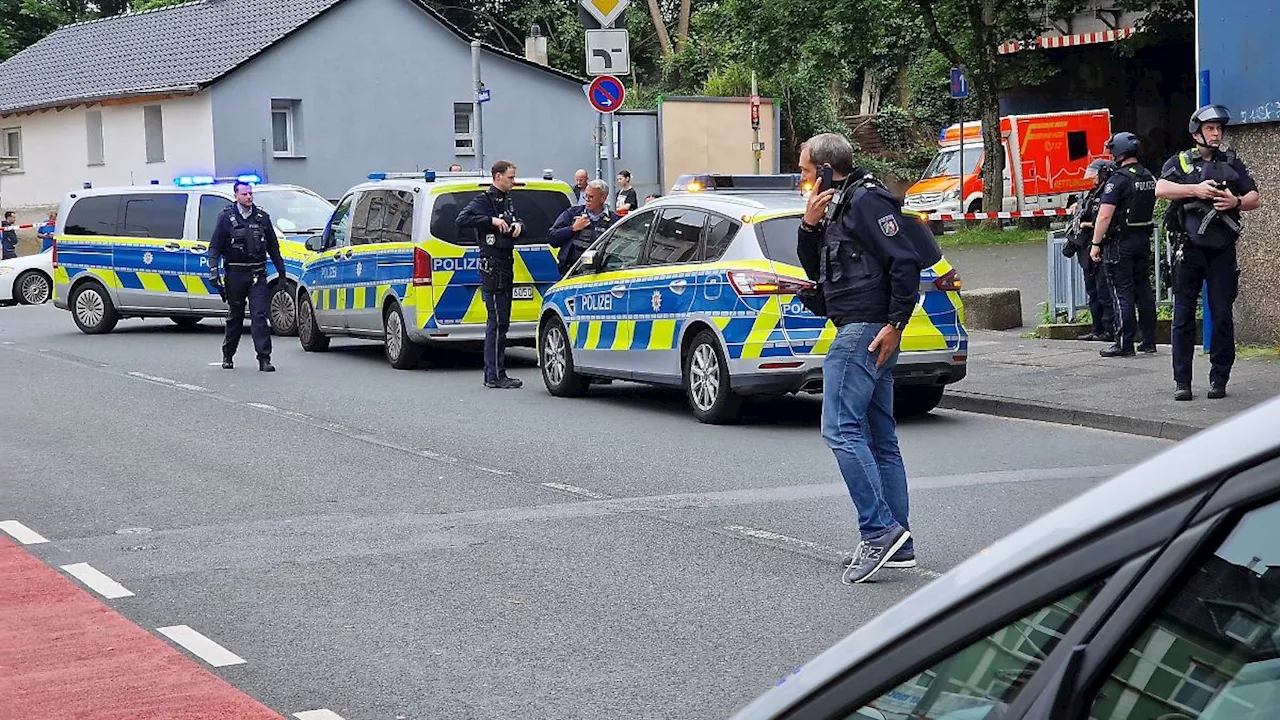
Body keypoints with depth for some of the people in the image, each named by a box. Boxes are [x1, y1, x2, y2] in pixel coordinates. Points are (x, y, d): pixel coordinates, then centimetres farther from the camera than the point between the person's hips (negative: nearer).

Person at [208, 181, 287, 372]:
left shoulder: (262, 217, 7)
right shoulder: (226, 217, 0)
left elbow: (273, 247, 15)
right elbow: (214, 247, 0)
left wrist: (281, 271, 14)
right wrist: (214, 272, -10)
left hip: (257, 274, 1)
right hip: (235, 274, -1)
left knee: (259, 315, -8)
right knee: (235, 316, 10)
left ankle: (264, 358, -12)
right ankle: (228, 355, 27)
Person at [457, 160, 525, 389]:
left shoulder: (507, 200, 17)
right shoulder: (484, 200, -9)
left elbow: (517, 222, 29)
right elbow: (462, 220, -21)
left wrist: (518, 225, 5)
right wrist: (491, 220, -26)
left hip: (506, 265, 9)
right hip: (492, 265, -9)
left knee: (500, 322, 11)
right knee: (497, 322, -10)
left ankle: (493, 374, 16)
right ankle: (495, 375, -10)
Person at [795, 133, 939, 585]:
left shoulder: (866, 201, -11)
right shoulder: (836, 207, 20)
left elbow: (905, 262, -18)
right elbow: (814, 268, 22)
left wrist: (896, 323, -19)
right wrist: (810, 226, 5)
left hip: (866, 330, -11)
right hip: (861, 332, 11)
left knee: (841, 429, -14)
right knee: (880, 439, 9)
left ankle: (880, 530, -16)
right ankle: (897, 545, 11)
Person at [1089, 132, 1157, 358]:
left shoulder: (1118, 179, -16)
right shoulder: (1149, 178, 10)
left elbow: (1105, 215, -19)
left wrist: (1096, 243, -14)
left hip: (1120, 242, -8)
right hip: (1144, 239, 8)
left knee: (1122, 293, -4)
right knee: (1143, 290, 12)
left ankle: (1124, 344, -4)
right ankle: (1149, 341, 15)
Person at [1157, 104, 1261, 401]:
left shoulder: (1232, 164, 14)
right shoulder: (1180, 162, 8)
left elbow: (1255, 199, 9)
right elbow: (1161, 188, -10)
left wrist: (1235, 201, -12)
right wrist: (1196, 189, -20)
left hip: (1222, 251, 2)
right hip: (1188, 250, -2)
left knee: (1222, 316, 1)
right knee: (1183, 316, 0)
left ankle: (1219, 379, 8)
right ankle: (1182, 381, 4)